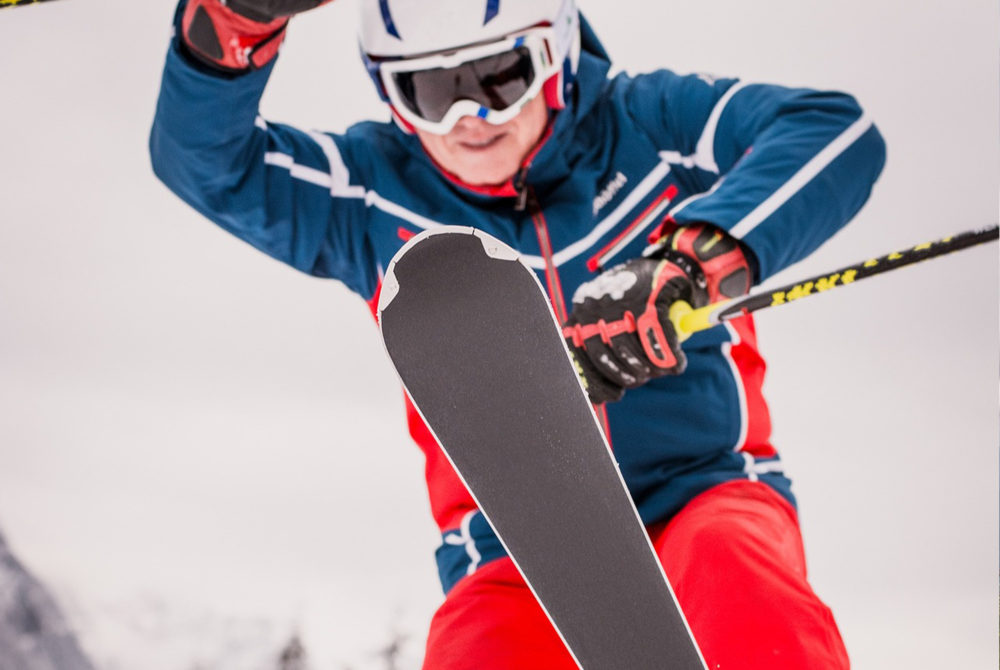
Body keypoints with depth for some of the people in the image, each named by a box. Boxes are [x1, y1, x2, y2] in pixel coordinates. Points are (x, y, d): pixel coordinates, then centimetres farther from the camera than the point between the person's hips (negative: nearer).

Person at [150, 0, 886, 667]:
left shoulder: (646, 125, 0)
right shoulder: (376, 192, 6)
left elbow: (833, 131, -14)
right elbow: (204, 157, -2)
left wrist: (686, 262, -31)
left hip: (701, 491, -1)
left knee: (736, 584, -36)